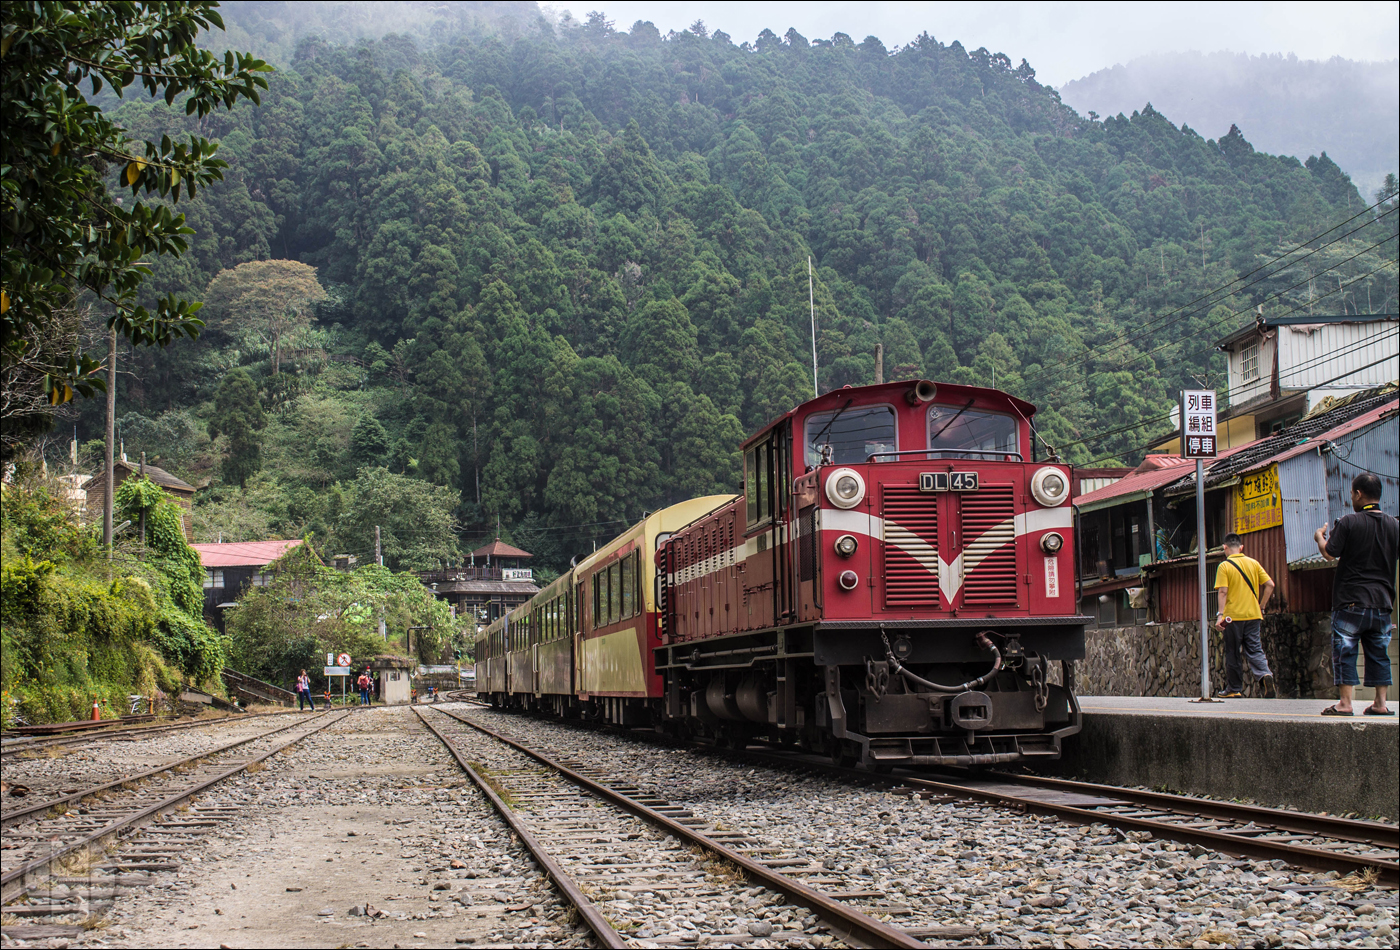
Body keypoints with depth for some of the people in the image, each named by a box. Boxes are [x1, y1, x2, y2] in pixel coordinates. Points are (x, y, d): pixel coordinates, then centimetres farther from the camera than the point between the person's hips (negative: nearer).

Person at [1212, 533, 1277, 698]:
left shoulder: (1224, 566, -5)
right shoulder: (1253, 563, 7)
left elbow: (1222, 591, -14)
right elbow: (1270, 584, 4)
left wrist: (1220, 614, -15)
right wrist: (1261, 606, 11)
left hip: (1233, 616, -3)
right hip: (1253, 615, 3)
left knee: (1232, 654, 7)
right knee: (1254, 649, 4)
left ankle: (1234, 689, 11)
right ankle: (1265, 674, -22)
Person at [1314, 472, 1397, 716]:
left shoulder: (1348, 522, -9)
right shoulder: (1394, 526, 5)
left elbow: (1329, 553, -8)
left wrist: (1319, 537, 10)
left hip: (1351, 602, -4)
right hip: (1382, 601, 4)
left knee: (1344, 651, -1)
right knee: (1378, 653, 11)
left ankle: (1345, 703, -5)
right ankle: (1380, 703, 9)